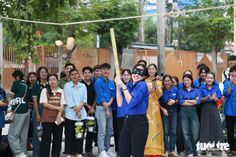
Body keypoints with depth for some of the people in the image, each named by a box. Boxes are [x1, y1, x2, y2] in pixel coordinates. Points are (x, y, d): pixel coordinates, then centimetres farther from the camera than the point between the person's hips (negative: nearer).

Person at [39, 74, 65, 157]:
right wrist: (58, 108, -9)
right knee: (46, 138, -1)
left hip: (58, 118, 2)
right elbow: (45, 104, -6)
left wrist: (59, 115, -13)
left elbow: (62, 105, 2)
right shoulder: (45, 90, 3)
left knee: (57, 139, 5)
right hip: (47, 119, -2)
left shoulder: (61, 91, 8)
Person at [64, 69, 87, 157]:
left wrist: (80, 106, -13)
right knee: (69, 134, 0)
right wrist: (75, 109, -10)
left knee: (80, 133, 5)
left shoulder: (83, 86, 11)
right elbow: (68, 100, -6)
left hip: (82, 114, 3)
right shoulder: (67, 85, 0)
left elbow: (84, 98, 5)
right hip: (70, 113, -3)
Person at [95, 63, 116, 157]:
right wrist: (106, 109, -10)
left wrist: (109, 103, -11)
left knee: (109, 130, 10)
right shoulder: (98, 82, -6)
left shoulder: (111, 83, 12)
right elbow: (100, 96, -10)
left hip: (109, 107, 6)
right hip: (101, 108, -6)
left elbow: (113, 94, 9)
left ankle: (107, 149, 20)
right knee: (102, 131, -8)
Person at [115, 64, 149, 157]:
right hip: (127, 121, 7)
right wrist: (118, 87, 0)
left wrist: (123, 87, -15)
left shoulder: (142, 85, -10)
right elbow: (120, 104, 8)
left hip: (139, 123, -7)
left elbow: (132, 103, -19)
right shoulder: (129, 85, 11)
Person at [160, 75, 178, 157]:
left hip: (173, 111, 2)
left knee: (173, 131, 2)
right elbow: (159, 102, -1)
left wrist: (174, 101, -14)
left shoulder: (175, 89, -2)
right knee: (166, 132, -2)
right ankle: (166, 150, 4)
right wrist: (163, 109, -13)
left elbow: (178, 100, 5)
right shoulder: (161, 90, -7)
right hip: (164, 111, -2)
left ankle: (172, 150, 10)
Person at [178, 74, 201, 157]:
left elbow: (199, 101, -6)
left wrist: (186, 101, -6)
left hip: (193, 112, 0)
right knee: (186, 133, -3)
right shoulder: (181, 91, 9)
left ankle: (193, 149, 15)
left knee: (195, 133, -5)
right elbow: (180, 102, -7)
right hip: (184, 112, 0)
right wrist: (193, 102, -6)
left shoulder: (196, 90, 11)